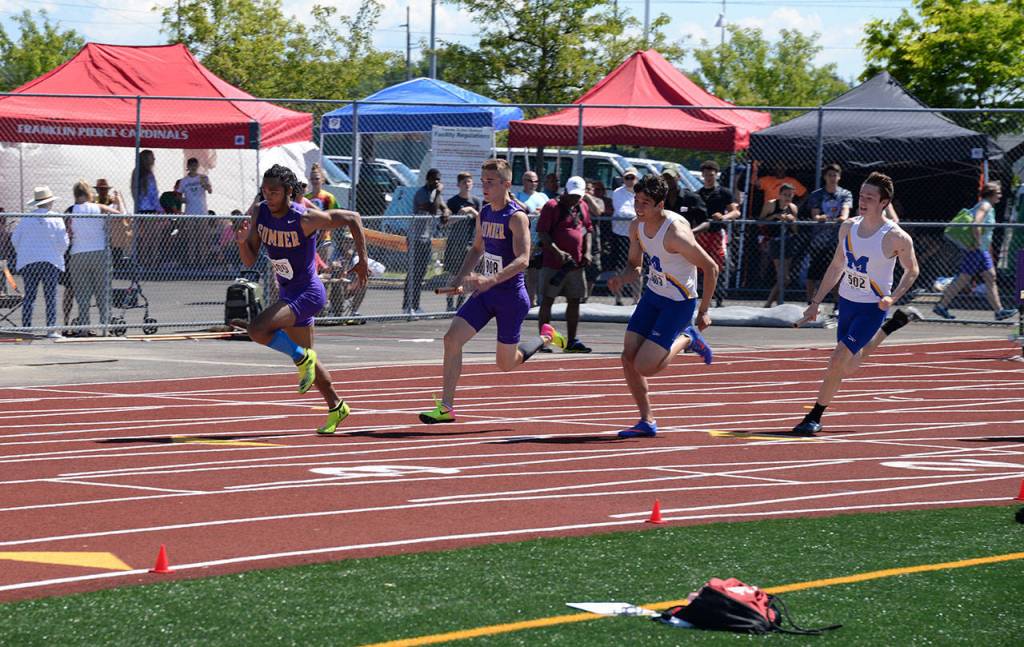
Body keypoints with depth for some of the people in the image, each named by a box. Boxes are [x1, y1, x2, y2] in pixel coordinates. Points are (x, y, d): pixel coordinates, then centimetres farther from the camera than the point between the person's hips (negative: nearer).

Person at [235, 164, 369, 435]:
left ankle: (302, 358, -4)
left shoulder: (305, 219, -23)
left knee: (258, 329, -26)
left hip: (308, 293, -8)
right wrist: (242, 242, -22)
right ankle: (336, 408, 36)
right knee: (305, 357, 18)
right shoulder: (260, 213, -5)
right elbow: (250, 261, 0)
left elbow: (352, 218, -12)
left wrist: (363, 260, -12)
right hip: (289, 293, 8)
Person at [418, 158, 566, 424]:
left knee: (506, 363, 5)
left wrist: (493, 279, -41)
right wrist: (461, 277, 9)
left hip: (511, 297, -7)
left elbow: (522, 259, -27)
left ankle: (546, 338, 35)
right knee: (452, 338, -12)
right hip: (485, 293, 7)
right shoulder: (484, 214, 7)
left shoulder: (516, 217, -16)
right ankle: (446, 407, -8)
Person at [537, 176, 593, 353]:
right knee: (547, 301, -2)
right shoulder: (552, 206, -7)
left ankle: (572, 341, 15)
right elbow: (542, 233, -12)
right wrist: (557, 252, -22)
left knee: (574, 302, 8)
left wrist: (587, 252, 5)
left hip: (576, 264, 6)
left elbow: (588, 230, 20)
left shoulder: (583, 207, 12)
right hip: (553, 265, -6)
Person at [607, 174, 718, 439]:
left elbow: (711, 268, -20)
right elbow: (635, 266, 10)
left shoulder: (675, 233, -28)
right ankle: (647, 422, 12)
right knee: (628, 358, -1)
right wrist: (621, 278, -14)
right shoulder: (637, 226, -4)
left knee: (644, 367, -13)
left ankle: (686, 339, 14)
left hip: (679, 303, -7)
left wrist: (703, 311, -16)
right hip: (652, 295, 7)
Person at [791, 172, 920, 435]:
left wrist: (892, 298, -18)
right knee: (849, 369, 18)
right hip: (846, 302, 6)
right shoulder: (848, 228, -1)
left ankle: (814, 417, -2)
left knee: (837, 362, -17)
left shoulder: (896, 237, -17)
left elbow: (912, 271, -3)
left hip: (872, 308, -6)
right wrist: (816, 302, 9)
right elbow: (836, 266, 11)